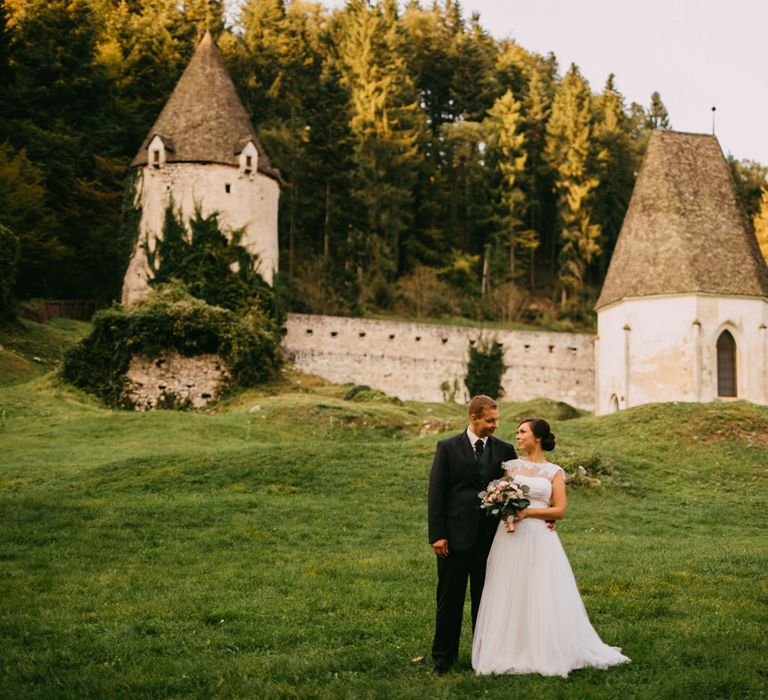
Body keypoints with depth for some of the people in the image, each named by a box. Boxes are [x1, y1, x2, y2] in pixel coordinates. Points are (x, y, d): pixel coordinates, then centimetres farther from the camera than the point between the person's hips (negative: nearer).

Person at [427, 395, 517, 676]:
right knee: (450, 600, 6)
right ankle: (443, 657, 15)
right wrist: (436, 535, -9)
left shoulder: (505, 450, 6)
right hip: (455, 537, -2)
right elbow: (436, 493, -4)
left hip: (492, 537, 2)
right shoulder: (448, 448, -2)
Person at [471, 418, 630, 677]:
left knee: (543, 596, -1)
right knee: (509, 596, 1)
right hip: (510, 538, 1)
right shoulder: (511, 466, 10)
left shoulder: (554, 472, 5)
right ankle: (510, 653, 10)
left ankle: (545, 653, 11)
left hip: (540, 539, -1)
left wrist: (527, 512, -12)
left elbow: (559, 510, -2)